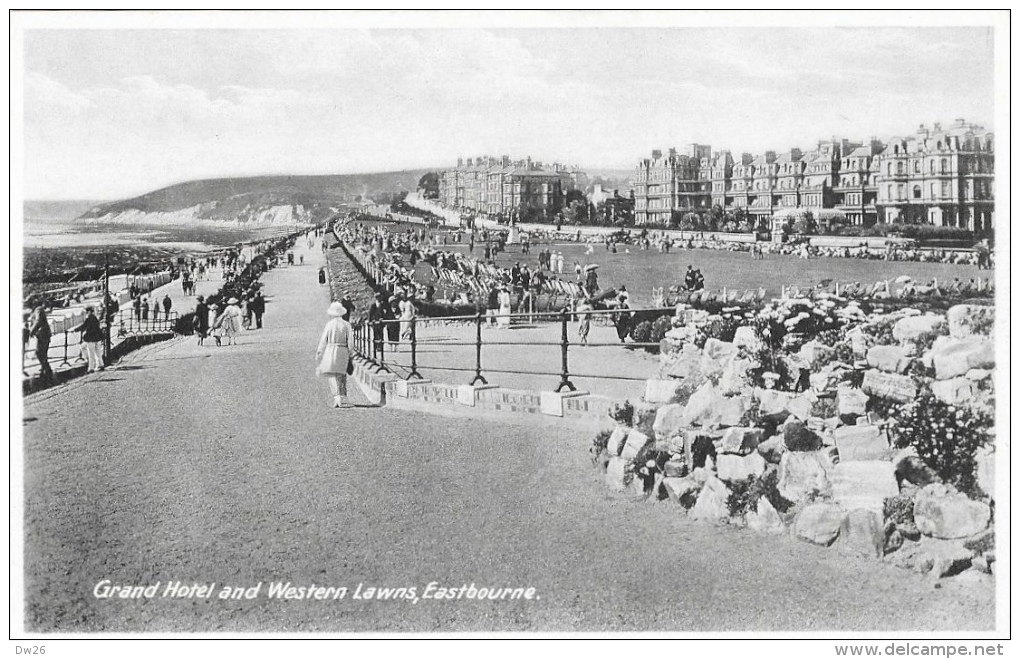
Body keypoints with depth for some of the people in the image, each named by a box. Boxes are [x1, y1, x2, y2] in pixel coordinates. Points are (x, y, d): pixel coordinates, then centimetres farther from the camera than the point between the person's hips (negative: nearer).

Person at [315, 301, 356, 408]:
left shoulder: (329, 324, -1)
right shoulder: (346, 325, 1)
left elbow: (323, 340, 2)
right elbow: (350, 341, -1)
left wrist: (319, 353, 10)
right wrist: (351, 353, 9)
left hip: (331, 350, -2)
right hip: (343, 351, 2)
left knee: (333, 376, -2)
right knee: (342, 375, 13)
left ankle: (337, 397, -19)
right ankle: (343, 400, 16)